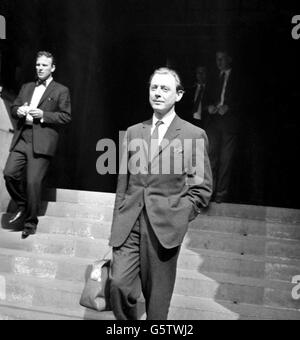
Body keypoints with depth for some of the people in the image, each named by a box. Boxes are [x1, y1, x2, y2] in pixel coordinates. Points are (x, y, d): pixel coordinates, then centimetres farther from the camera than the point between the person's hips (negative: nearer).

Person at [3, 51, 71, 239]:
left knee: (33, 182, -8)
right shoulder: (26, 87, 23)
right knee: (9, 173, -9)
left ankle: (30, 223, 9)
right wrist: (18, 111, 1)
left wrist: (43, 115, -12)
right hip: (21, 139, 5)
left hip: (42, 142, -5)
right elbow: (13, 108, 25)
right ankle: (23, 206, 18)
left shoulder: (61, 91, 6)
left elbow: (66, 116, -2)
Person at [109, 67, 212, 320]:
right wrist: (118, 223, 9)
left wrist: (177, 217, -5)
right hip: (129, 225, 3)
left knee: (157, 296, 7)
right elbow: (123, 183, 13)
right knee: (119, 284, -4)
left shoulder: (194, 135, 0)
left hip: (164, 228, -2)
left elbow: (202, 189, 1)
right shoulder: (133, 132, 11)